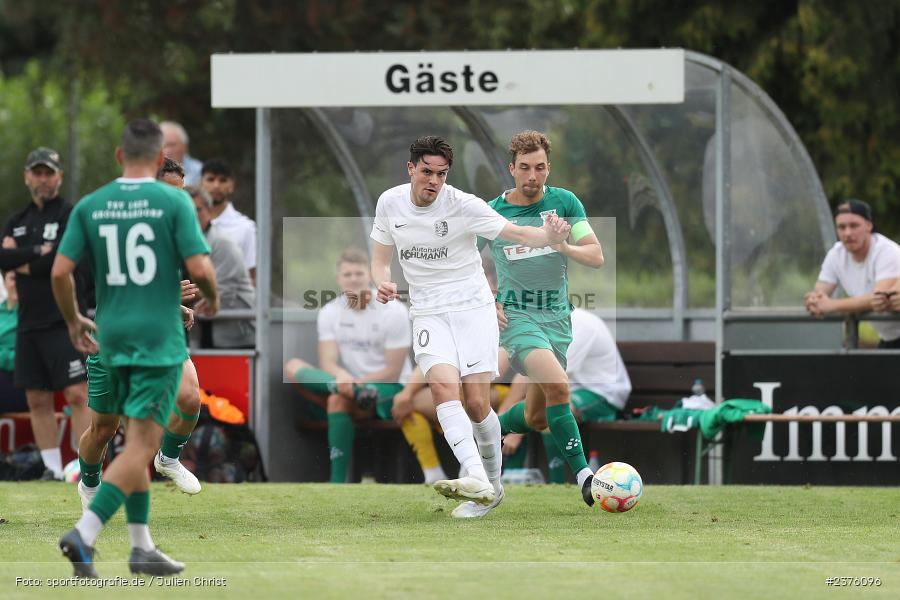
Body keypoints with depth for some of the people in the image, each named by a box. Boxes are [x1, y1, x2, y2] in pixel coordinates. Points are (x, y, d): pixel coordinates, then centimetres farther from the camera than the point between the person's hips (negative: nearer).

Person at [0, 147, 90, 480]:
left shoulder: (70, 215, -1)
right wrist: (38, 252, -11)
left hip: (64, 320, -6)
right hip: (29, 324, 6)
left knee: (77, 394, -13)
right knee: (37, 399, 6)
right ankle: (53, 470, 11)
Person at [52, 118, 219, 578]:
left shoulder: (89, 206, 2)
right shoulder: (174, 202, -7)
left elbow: (60, 271, -2)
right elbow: (199, 268, -13)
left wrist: (73, 320, 15)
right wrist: (212, 298, 10)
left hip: (111, 337, 4)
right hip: (160, 341, -4)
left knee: (136, 441, 18)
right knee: (141, 448, -6)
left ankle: (142, 546, 21)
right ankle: (85, 532, -21)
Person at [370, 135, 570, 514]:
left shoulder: (463, 205, -10)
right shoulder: (389, 203, 1)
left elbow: (517, 233, -11)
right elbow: (380, 259, 14)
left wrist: (550, 237, -33)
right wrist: (382, 283, -9)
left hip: (473, 309, -2)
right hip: (428, 314, 2)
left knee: (477, 404, -8)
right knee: (443, 384, -24)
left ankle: (493, 484, 14)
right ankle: (476, 478, -36)